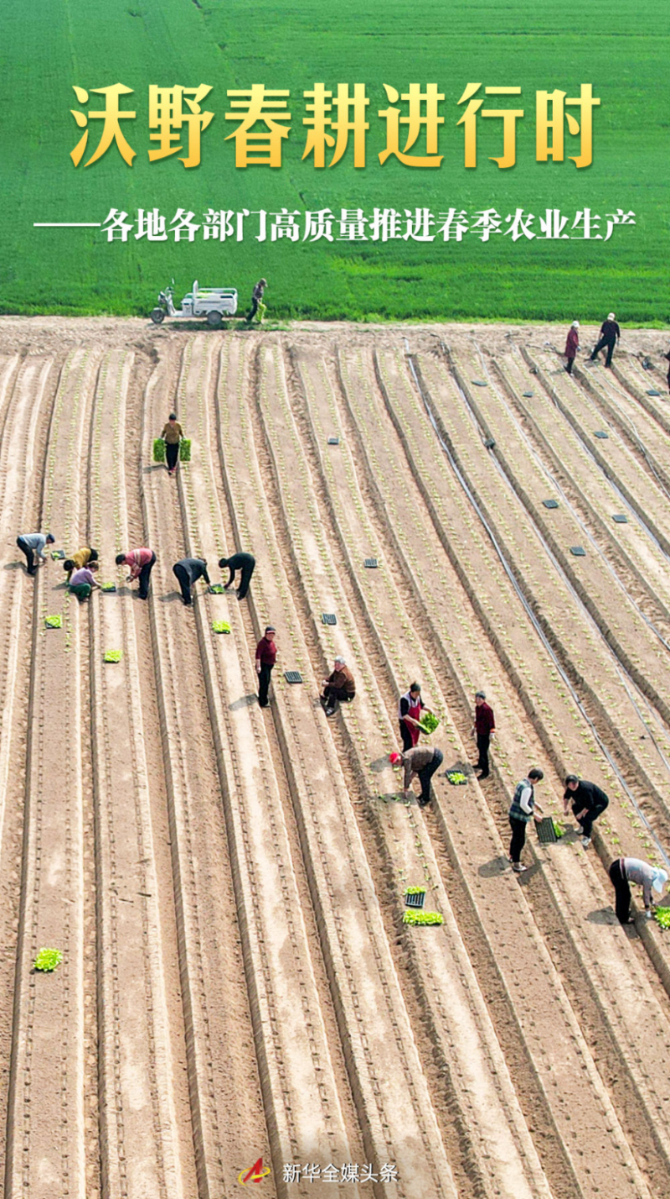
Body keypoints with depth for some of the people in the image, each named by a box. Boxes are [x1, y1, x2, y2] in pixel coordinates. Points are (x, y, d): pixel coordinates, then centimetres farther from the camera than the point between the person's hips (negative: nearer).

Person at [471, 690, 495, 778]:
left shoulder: (487, 709, -25)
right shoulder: (477, 707, 3)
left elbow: (492, 721, -21)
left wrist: (492, 733, -21)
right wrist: (474, 727, 25)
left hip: (485, 734, -9)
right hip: (479, 732, 9)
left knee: (483, 751, -6)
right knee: (480, 747, 25)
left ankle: (485, 772, 2)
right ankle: (481, 764, 47)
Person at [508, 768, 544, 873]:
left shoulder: (522, 783, 7)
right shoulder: (527, 788, -24)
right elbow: (523, 804, -27)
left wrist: (535, 804, 26)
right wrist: (534, 814, -19)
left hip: (513, 815, 10)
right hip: (519, 817, -10)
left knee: (516, 837, 26)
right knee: (520, 840, 2)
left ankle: (512, 856, 44)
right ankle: (516, 864, 10)